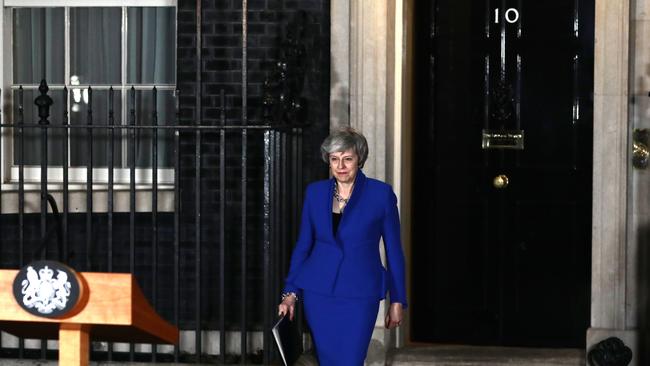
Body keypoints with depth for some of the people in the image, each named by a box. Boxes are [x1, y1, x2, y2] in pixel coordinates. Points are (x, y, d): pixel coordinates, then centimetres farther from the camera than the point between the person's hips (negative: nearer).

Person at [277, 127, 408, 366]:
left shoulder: (381, 194, -2)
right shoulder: (315, 192, 6)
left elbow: (393, 250, 2)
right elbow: (303, 245, 11)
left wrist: (397, 300, 2)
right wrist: (290, 293, 5)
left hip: (359, 293, -3)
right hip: (318, 291, 3)